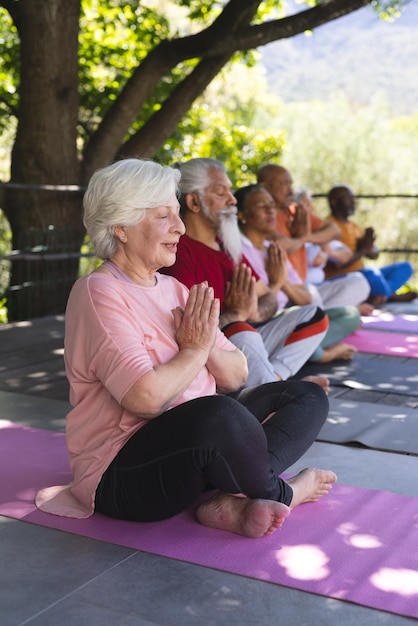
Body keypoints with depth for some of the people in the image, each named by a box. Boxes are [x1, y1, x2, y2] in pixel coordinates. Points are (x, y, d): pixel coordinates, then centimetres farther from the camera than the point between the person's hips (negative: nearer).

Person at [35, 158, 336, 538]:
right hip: (122, 474, -9)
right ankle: (281, 493, -4)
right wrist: (195, 350, -9)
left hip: (197, 443, 9)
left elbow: (236, 376, 10)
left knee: (309, 397, 5)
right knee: (219, 413, -37)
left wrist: (207, 345, -11)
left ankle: (231, 500, -19)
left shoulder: (174, 289, 12)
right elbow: (146, 399, -26)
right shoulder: (99, 293, -13)